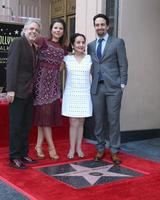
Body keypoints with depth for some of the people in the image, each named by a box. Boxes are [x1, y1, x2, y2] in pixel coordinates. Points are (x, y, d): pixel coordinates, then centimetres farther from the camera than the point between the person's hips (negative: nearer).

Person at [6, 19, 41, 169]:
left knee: (26, 126, 11)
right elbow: (11, 66, -15)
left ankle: (23, 154, 22)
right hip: (18, 92, -8)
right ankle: (14, 157, 9)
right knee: (16, 126, 0)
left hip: (29, 93, 8)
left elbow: (30, 69, 13)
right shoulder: (18, 42, -7)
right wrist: (10, 89, -22)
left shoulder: (33, 47, 16)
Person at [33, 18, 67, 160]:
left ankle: (39, 145, 14)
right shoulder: (43, 41, -3)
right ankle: (51, 147, 3)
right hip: (42, 81, -5)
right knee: (44, 113, -3)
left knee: (51, 113, 5)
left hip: (54, 82, 6)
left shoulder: (63, 48, 12)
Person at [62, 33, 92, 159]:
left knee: (81, 123, 8)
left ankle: (79, 148, 19)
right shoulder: (67, 58, 1)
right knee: (73, 123, -1)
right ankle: (72, 149, 9)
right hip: (71, 94, -1)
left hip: (84, 94, 1)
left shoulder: (89, 58, 3)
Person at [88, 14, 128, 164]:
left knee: (113, 120, 0)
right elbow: (91, 66, 16)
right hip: (96, 87, 3)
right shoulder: (90, 45, 14)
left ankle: (114, 151, 11)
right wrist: (93, 81, 6)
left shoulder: (118, 42, 2)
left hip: (113, 87, -3)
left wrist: (122, 85, -6)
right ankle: (100, 149, 20)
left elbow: (123, 65, 0)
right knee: (98, 120, 7)